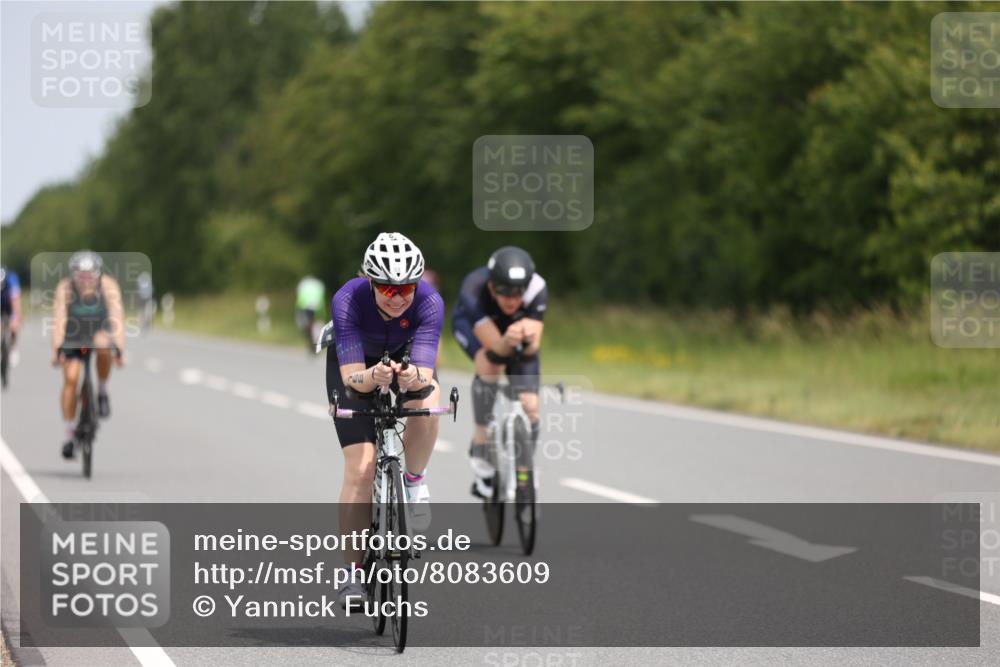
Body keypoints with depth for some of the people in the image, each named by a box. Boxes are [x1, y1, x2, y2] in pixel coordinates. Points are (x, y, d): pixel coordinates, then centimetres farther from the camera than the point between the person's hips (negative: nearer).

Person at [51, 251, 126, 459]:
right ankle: (70, 434, -3)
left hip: (100, 331, 0)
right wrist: (56, 349, -44)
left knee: (103, 346, -35)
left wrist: (120, 349, -44)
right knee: (70, 378, -13)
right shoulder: (65, 288, -27)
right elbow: (59, 319, -33)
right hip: (74, 334, 0)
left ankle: (102, 391, -10)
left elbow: (117, 316, -33)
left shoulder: (108, 286, -27)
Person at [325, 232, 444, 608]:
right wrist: (372, 376, -62)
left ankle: (414, 479, -6)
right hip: (356, 366, -1)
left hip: (405, 358, 1)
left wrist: (414, 377, -64)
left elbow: (425, 373, -41)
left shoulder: (429, 302, -33)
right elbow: (352, 376, -40)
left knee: (427, 404, -35)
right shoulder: (347, 301, -35)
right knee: (360, 468, -15)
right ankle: (352, 572, -5)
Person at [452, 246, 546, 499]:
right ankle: (480, 445, -22)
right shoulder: (473, 291, -42)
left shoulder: (537, 289, -36)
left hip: (517, 326, 2)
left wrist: (529, 339, -60)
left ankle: (524, 476, 11)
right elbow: (496, 347, -44)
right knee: (490, 364, -36)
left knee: (530, 407, -9)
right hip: (473, 324, -2)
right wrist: (508, 341, -65)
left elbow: (533, 348, -37)